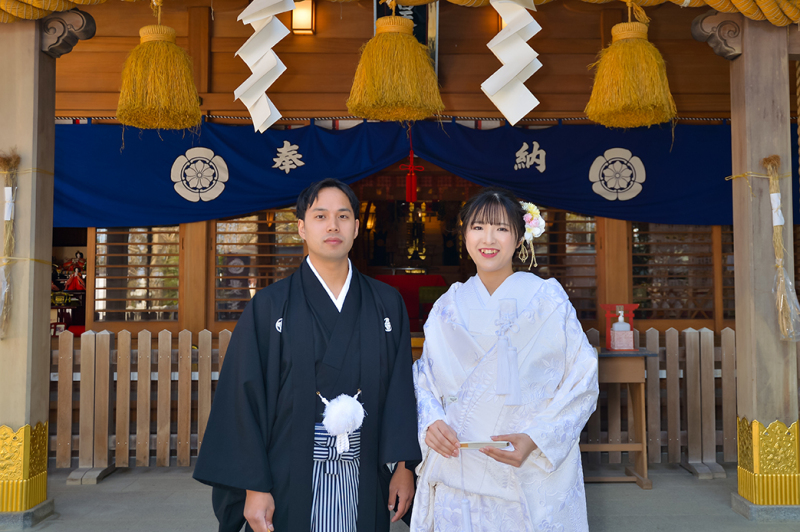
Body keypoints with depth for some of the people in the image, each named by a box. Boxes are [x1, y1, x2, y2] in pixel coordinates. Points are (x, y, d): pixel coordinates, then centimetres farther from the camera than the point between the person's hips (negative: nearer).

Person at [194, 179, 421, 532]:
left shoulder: (387, 304, 3)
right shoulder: (270, 305, -4)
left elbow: (401, 388, 3)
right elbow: (246, 397, -6)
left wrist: (404, 467, -2)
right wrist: (254, 487, -10)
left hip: (364, 479, 2)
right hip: (291, 482, -2)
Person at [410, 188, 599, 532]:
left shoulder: (548, 300, -5)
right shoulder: (448, 306, 4)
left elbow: (582, 382, -6)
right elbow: (425, 378, 8)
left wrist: (534, 438, -18)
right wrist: (432, 422, -12)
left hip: (533, 474, -2)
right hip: (457, 470, 2)